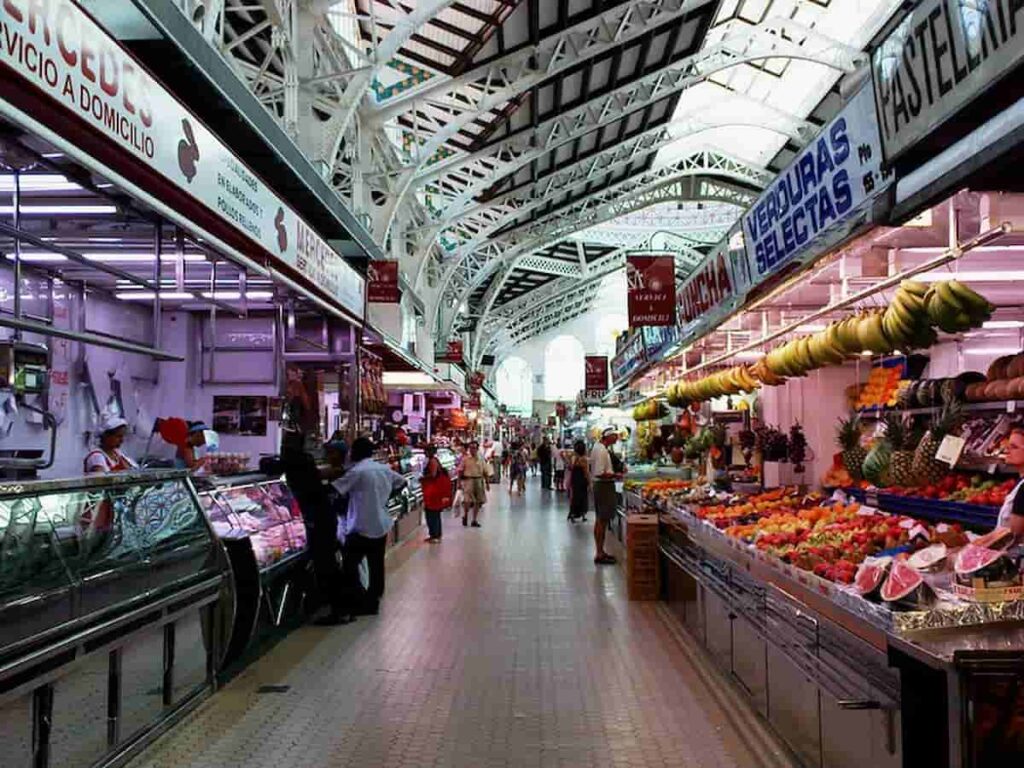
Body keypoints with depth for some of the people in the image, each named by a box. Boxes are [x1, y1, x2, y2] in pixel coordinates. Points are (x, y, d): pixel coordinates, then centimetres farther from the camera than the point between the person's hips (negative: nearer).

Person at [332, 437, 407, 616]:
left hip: (361, 528, -7)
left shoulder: (357, 471, -17)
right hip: (382, 525, 7)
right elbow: (401, 482, 20)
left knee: (350, 566, 6)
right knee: (376, 566, 13)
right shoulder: (384, 468, 6)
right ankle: (373, 601, 21)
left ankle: (358, 602, 6)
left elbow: (334, 489, -20)